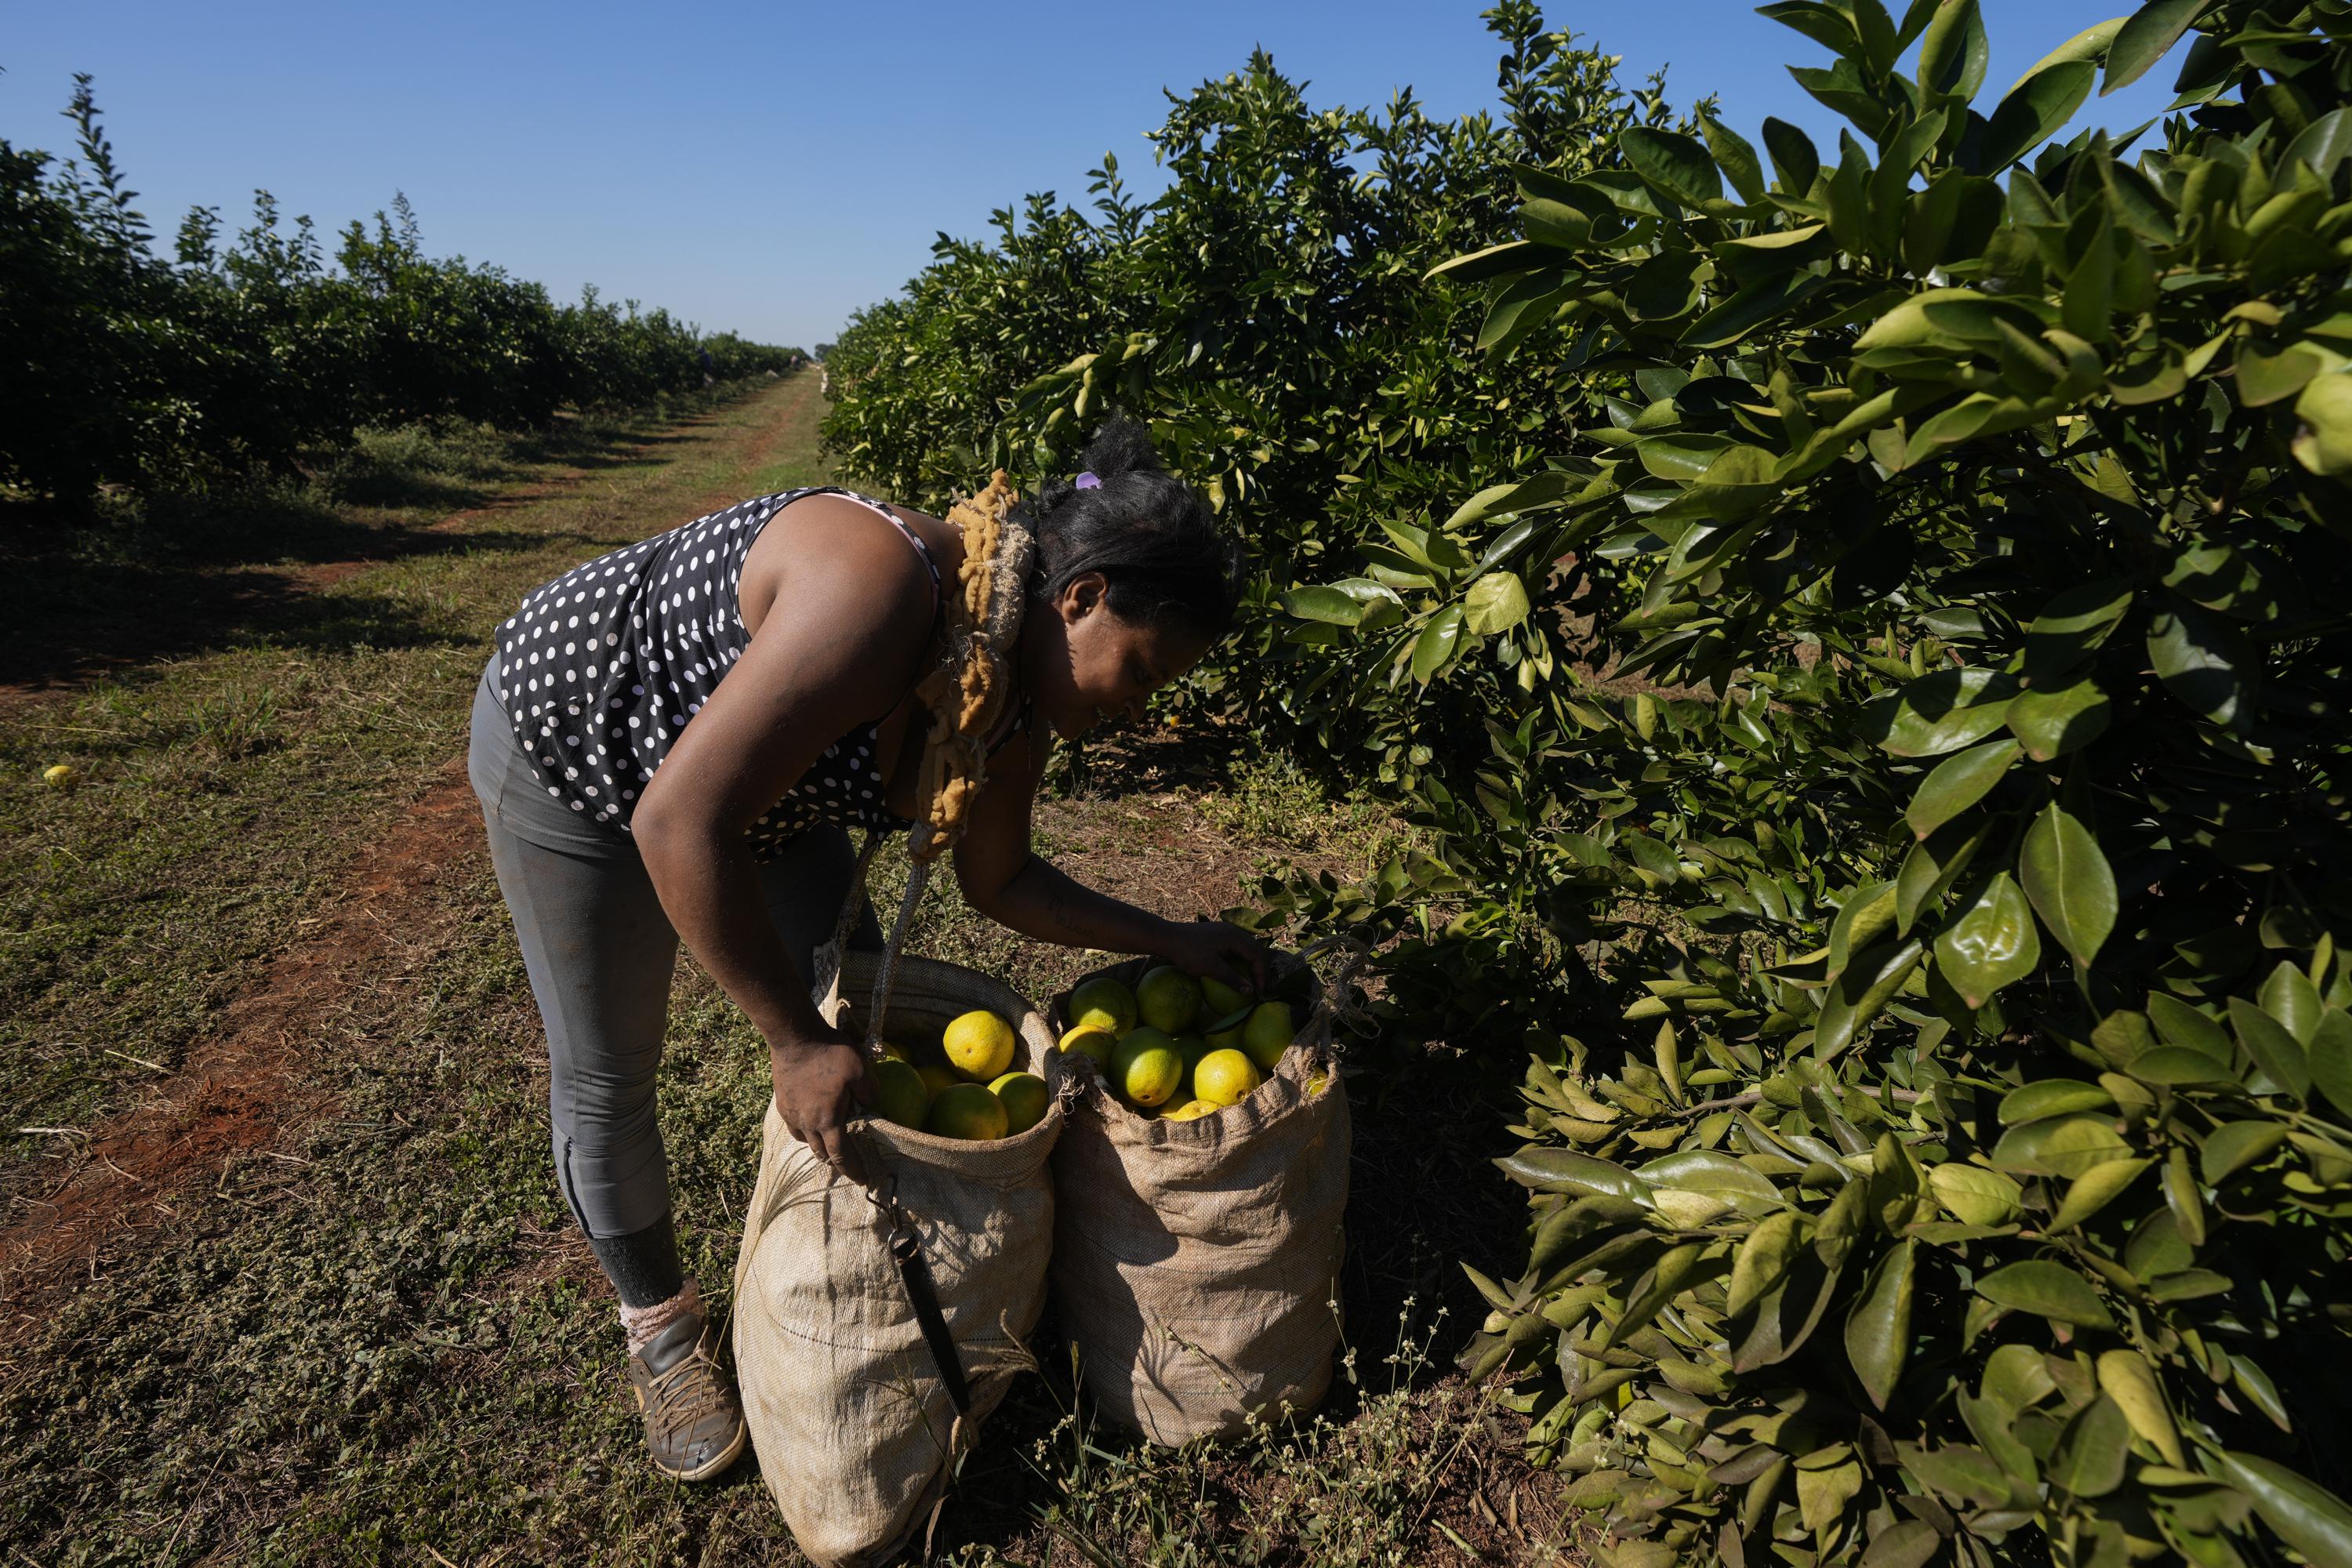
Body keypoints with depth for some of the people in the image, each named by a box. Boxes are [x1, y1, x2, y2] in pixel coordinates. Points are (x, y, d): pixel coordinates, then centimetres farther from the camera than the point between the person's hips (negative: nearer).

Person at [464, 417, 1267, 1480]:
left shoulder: (1015, 707, -13)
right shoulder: (891, 587, -41)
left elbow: (999, 883, 2)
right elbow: (679, 822, -42)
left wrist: (1167, 940, -5)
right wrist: (795, 1043, -34)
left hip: (752, 784, 7)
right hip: (573, 739, -7)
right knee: (605, 1071, 3)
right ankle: (658, 1317, 29)